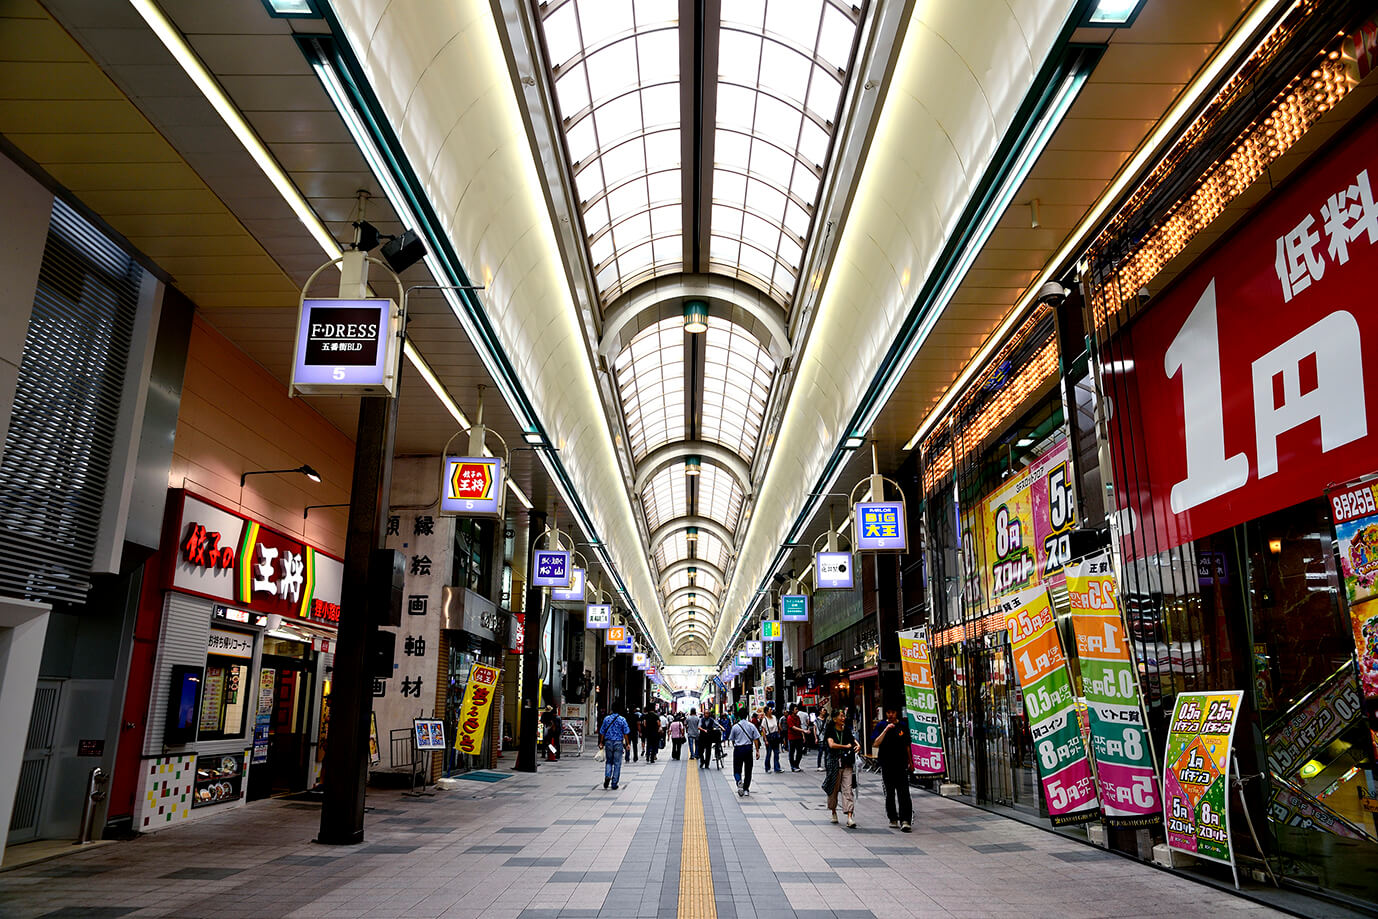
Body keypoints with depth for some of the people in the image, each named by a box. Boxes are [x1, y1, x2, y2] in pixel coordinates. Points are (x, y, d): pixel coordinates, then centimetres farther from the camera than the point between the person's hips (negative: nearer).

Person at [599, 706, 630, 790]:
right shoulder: (622, 720, -4)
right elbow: (625, 733, -5)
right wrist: (627, 743, 4)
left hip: (608, 742, 2)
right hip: (618, 742, -2)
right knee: (617, 763, 5)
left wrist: (601, 743, 12)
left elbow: (602, 732, 4)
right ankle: (614, 784, 6)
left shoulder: (606, 719, 2)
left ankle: (607, 776, -8)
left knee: (608, 761, 16)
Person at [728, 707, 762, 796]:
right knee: (748, 770, 13)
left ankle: (739, 781, -24)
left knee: (737, 769, 6)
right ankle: (746, 790, 13)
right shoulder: (751, 725, -1)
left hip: (738, 749, -1)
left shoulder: (735, 727, -3)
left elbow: (732, 739, 7)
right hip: (748, 749, 1)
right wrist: (757, 750, 2)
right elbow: (756, 739, -3)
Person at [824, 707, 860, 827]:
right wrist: (846, 746, -10)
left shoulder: (847, 730, 11)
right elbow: (831, 744, -15)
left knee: (848, 789, -7)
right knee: (834, 789, 8)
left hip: (847, 763, 2)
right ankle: (834, 812, 30)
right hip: (834, 762, -2)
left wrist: (858, 745, -13)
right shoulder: (831, 731, -2)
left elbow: (854, 740, 10)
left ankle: (849, 817, -12)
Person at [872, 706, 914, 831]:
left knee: (904, 793, -9)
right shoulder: (881, 726, 0)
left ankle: (905, 821, -11)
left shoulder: (903, 726, 6)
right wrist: (886, 730, -18)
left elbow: (907, 746, 15)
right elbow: (875, 744, -11)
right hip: (886, 765, 0)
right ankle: (893, 819, 20)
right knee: (889, 793, 7)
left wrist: (911, 762, 17)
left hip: (901, 765, 0)